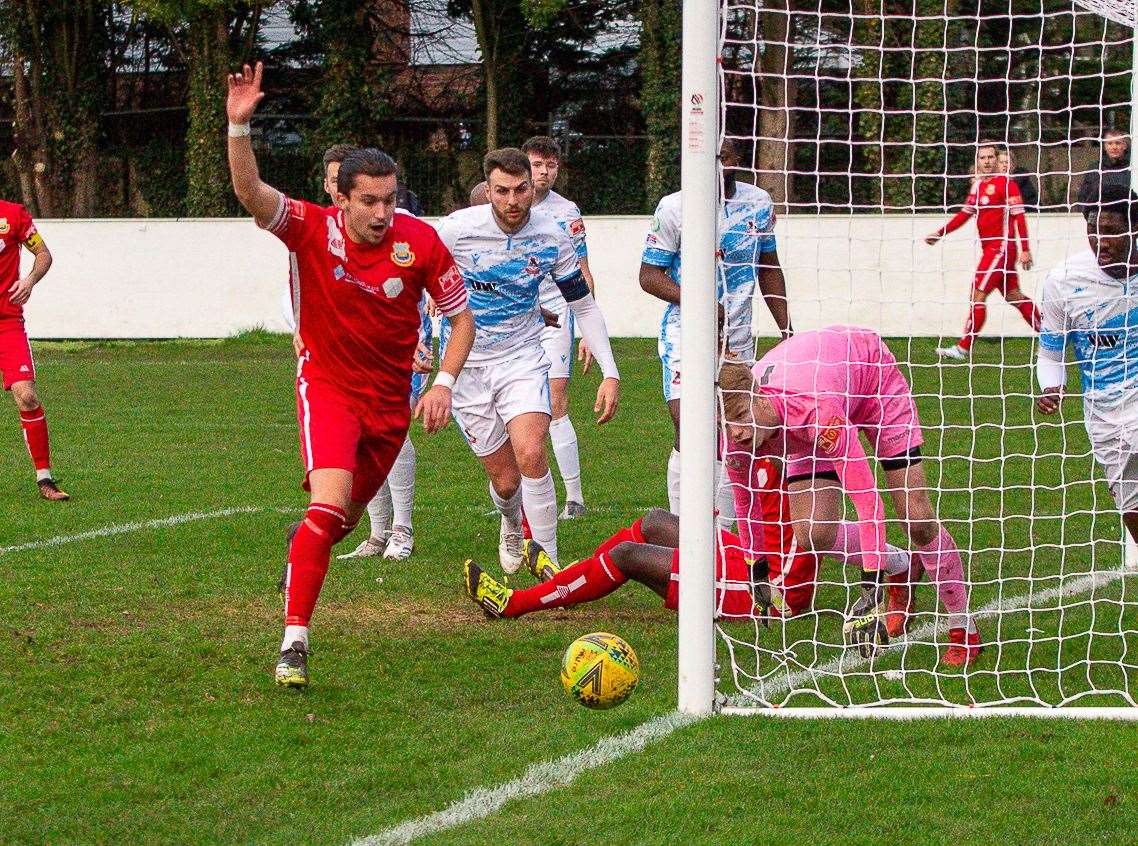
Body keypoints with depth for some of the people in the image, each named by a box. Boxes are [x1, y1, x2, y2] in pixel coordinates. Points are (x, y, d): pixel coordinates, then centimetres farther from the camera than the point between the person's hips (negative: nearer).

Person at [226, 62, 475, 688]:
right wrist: (239, 126, -46)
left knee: (346, 516, 18)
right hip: (327, 385, -3)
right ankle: (294, 640, -22)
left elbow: (462, 317, -3)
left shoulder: (420, 242, -14)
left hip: (390, 400, 3)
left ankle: (305, 547, 56)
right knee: (331, 502, -25)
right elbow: (250, 192, -32)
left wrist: (444, 384, -15)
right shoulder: (313, 230, -17)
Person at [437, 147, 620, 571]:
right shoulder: (457, 229, -14)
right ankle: (512, 524, 38)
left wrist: (610, 374, -5)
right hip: (467, 365, 0)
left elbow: (583, 305, 2)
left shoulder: (552, 236, -8)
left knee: (531, 455, -25)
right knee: (505, 481, 1)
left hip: (523, 359, 0)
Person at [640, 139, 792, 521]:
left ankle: (725, 532, 15)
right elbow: (649, 274, -6)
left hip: (737, 337, 4)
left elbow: (768, 267, 17)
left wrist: (786, 329, 13)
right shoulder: (673, 208, -9)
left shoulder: (759, 203, 4)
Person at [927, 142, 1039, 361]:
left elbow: (1019, 217, -14)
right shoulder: (978, 185, 13)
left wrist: (1025, 250, -18)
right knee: (1014, 297, 13)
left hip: (1002, 247, -9)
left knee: (978, 294, -10)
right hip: (990, 248, 9)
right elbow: (965, 213, 22)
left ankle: (963, 348, -8)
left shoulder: (1006, 183, -11)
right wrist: (940, 233, 17)